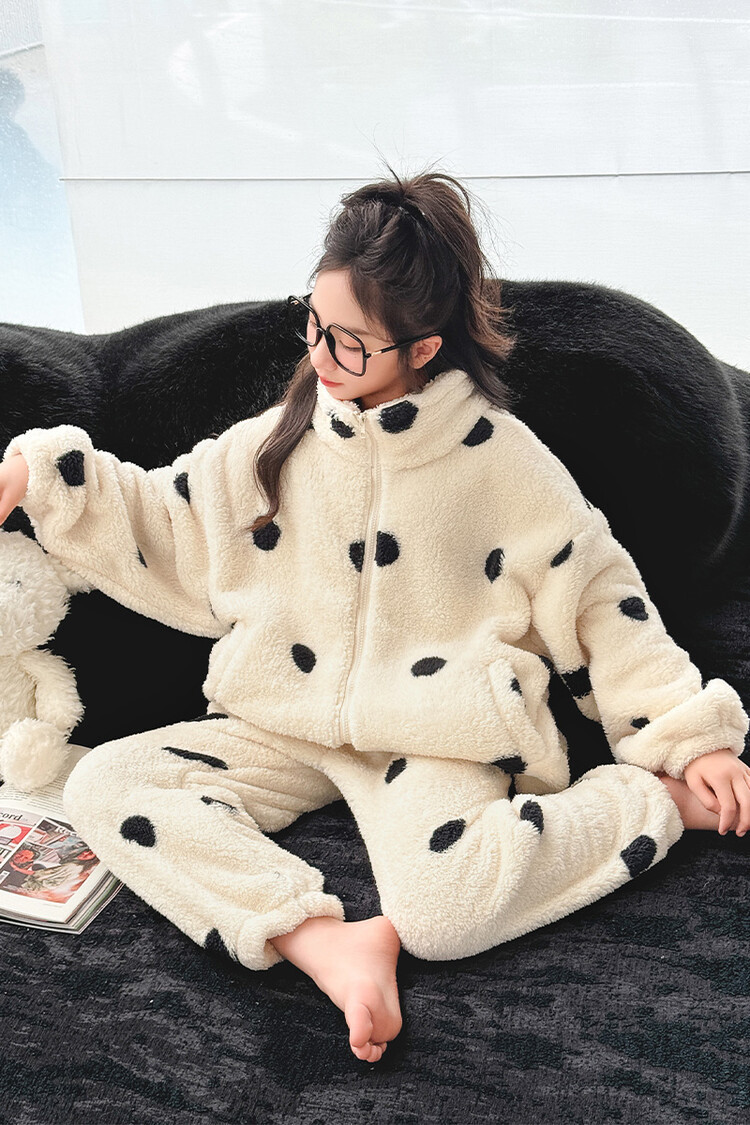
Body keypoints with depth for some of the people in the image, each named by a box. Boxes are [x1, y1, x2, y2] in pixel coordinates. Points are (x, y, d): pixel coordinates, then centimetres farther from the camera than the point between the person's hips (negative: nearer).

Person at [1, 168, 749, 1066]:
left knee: (440, 909, -34)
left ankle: (658, 801, -8)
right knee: (101, 787, -14)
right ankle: (326, 943, -29)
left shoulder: (498, 456, -8)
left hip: (436, 732, -5)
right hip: (287, 722, 6)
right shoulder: (277, 443, 4)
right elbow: (155, 526, 14)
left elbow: (596, 596, -3)